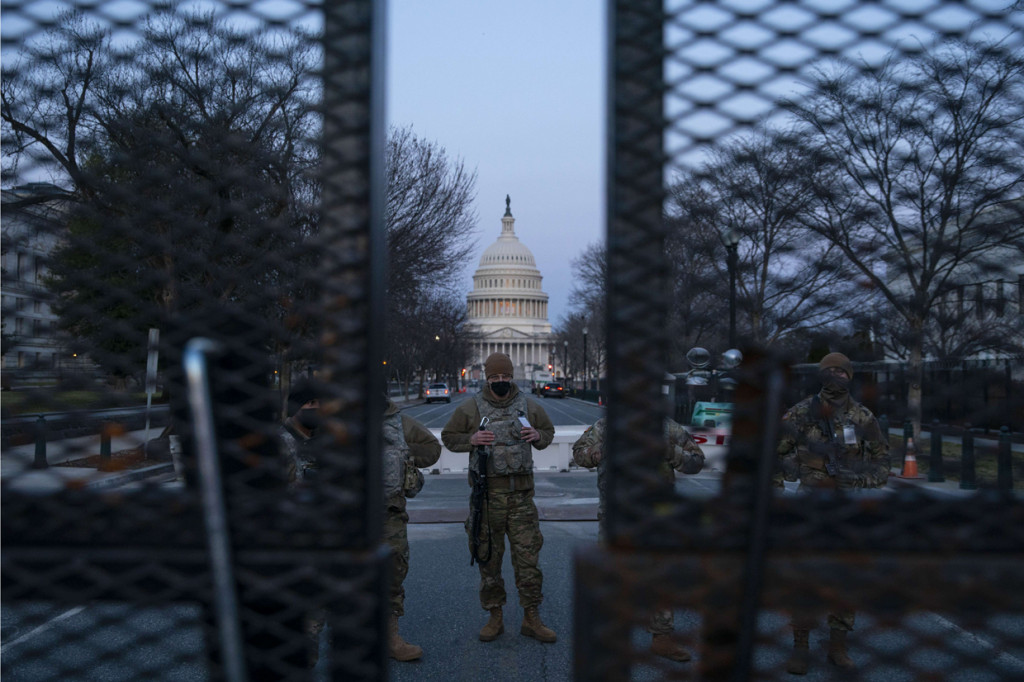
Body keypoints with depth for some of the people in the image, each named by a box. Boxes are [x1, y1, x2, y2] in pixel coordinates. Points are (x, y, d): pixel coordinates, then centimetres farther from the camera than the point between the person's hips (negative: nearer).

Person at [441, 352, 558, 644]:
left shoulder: (529, 407, 6)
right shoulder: (470, 408, 0)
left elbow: (549, 431, 20)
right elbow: (448, 437, 7)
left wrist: (537, 436, -3)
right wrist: (470, 439, -12)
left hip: (521, 494, 1)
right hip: (487, 493, -1)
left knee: (528, 557, 1)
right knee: (488, 558, 6)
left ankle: (531, 619, 11)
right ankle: (495, 617, 19)